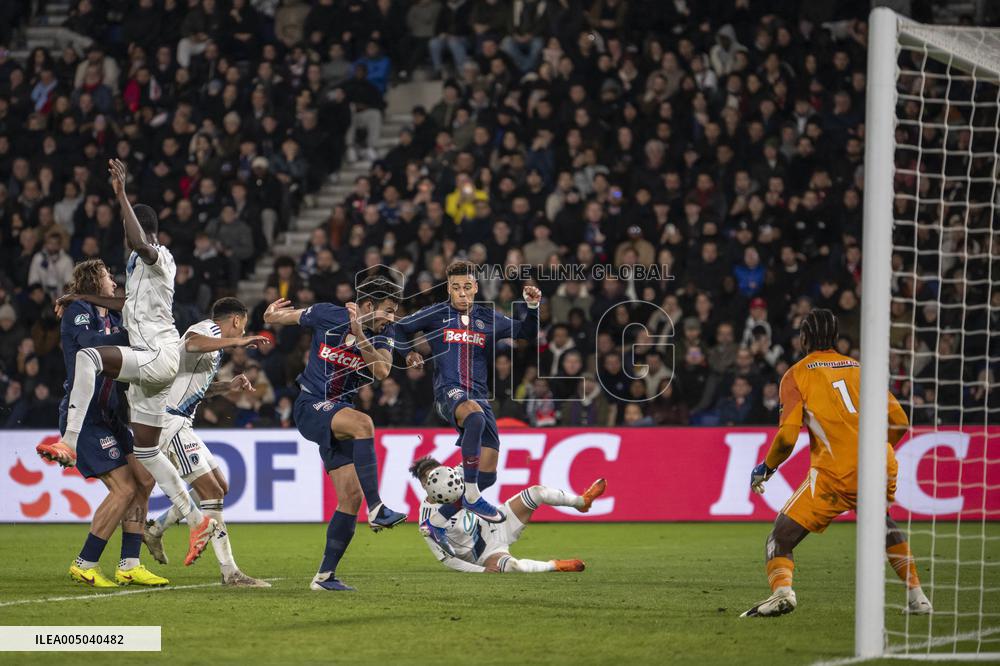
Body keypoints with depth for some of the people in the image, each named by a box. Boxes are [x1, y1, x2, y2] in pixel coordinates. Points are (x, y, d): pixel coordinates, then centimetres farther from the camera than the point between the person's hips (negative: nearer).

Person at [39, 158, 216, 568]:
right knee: (146, 449, 10)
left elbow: (141, 243, -33)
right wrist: (84, 298, 37)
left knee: (87, 356, -30)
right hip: (147, 363, 10)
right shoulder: (139, 263, 22)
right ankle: (197, 521, 12)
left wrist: (121, 194, -29)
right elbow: (129, 305, 40)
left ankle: (69, 443, -35)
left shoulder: (158, 257, -7)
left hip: (159, 354, -10)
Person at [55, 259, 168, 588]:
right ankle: (85, 565, -5)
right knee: (124, 487, -14)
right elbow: (92, 343, -27)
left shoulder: (112, 316, 16)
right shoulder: (77, 312, -8)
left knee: (143, 480, 3)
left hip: (107, 414, 9)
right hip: (83, 415, -9)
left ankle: (129, 566, 6)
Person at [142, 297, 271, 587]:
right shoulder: (208, 328, -7)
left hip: (180, 424, 11)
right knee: (211, 492, -13)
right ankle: (230, 573, -15)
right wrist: (238, 341, -38)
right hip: (170, 421, -11)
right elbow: (192, 344, -34)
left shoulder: (214, 337, 24)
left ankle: (155, 530, 24)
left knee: (219, 486, 14)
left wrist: (228, 386, 23)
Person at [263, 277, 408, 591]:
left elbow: (382, 371, -20)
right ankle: (376, 509, -41)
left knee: (351, 497, -2)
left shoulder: (382, 335, 1)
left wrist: (359, 334, -27)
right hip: (311, 407, -6)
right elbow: (283, 317, 12)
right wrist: (272, 315, -5)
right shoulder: (327, 315, -7)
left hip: (340, 412, 6)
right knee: (363, 423, -36)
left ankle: (325, 575, 8)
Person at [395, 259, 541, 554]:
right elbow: (398, 329, 16)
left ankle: (438, 521, 15)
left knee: (487, 474, -4)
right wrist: (407, 353, 1)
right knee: (475, 415, -41)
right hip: (448, 393, -5)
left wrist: (533, 307, 1)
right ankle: (471, 496, -34)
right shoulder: (436, 314, 7)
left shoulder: (488, 319, 15)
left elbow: (528, 333, 16)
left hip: (479, 397, 5)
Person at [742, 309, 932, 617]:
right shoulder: (861, 368, 20)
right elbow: (899, 421, 16)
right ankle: (916, 595, 26)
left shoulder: (796, 375, 7)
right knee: (882, 522, 34)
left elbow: (788, 436, -4)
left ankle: (782, 590, -28)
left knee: (782, 536, 1)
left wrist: (766, 468, 13)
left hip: (837, 474, -5)